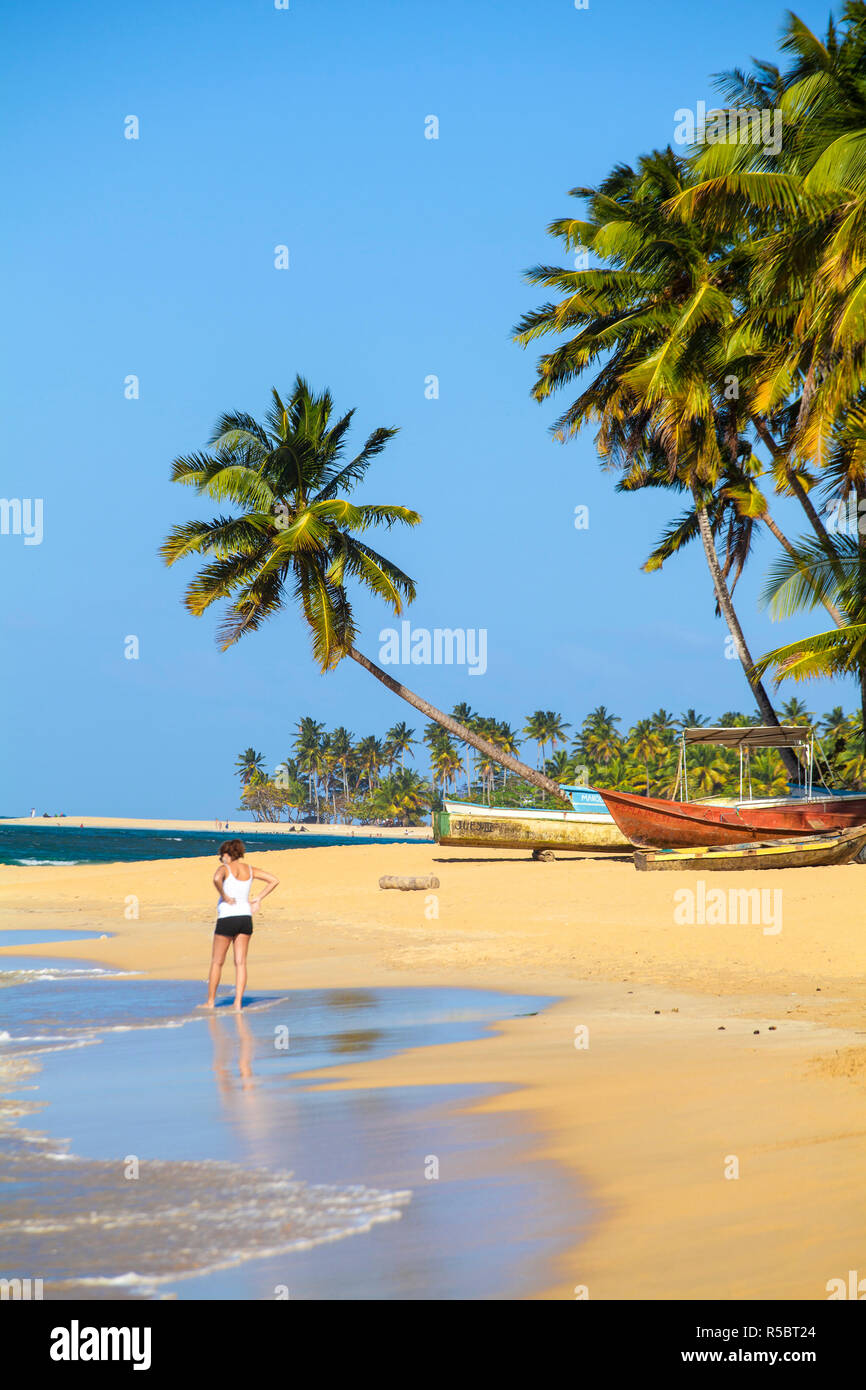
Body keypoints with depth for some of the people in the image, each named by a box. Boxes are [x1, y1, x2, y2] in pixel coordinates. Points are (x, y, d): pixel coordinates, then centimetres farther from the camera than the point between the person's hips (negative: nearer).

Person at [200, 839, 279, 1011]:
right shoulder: (250, 869, 9)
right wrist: (258, 899, 8)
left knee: (217, 962, 7)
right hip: (245, 917, 5)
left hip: (227, 918, -5)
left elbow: (217, 879, -30)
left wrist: (224, 896, -16)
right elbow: (274, 880, 11)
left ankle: (211, 1002, 13)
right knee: (240, 962, 6)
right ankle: (238, 1002, 0)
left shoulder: (225, 868, -7)